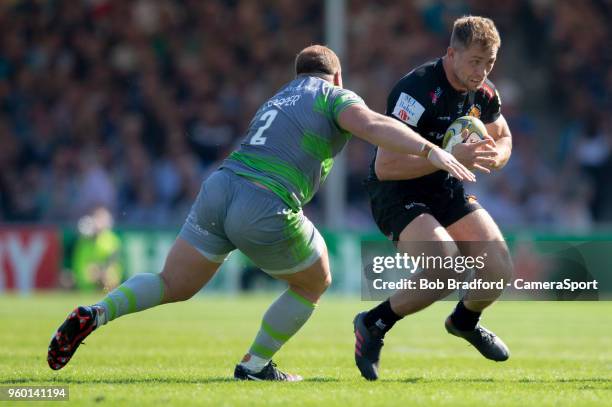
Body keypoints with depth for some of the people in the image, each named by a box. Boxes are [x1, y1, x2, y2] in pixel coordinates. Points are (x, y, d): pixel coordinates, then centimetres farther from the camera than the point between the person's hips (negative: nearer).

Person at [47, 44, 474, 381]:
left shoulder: (275, 100, 31)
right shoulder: (334, 96, 8)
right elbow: (373, 124, -11)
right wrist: (430, 150, -20)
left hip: (219, 188, 6)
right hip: (266, 211, -6)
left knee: (172, 286, 18)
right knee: (315, 283, 21)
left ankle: (94, 315, -4)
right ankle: (255, 365, 24)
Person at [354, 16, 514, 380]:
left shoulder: (484, 93, -3)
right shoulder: (417, 90, -27)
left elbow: (503, 138, 17)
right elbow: (385, 166, -31)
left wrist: (495, 156, -8)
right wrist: (450, 157, -36)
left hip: (448, 191, 7)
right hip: (397, 194, -7)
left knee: (501, 271, -6)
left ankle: (465, 320, 28)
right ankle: (373, 324, -5)